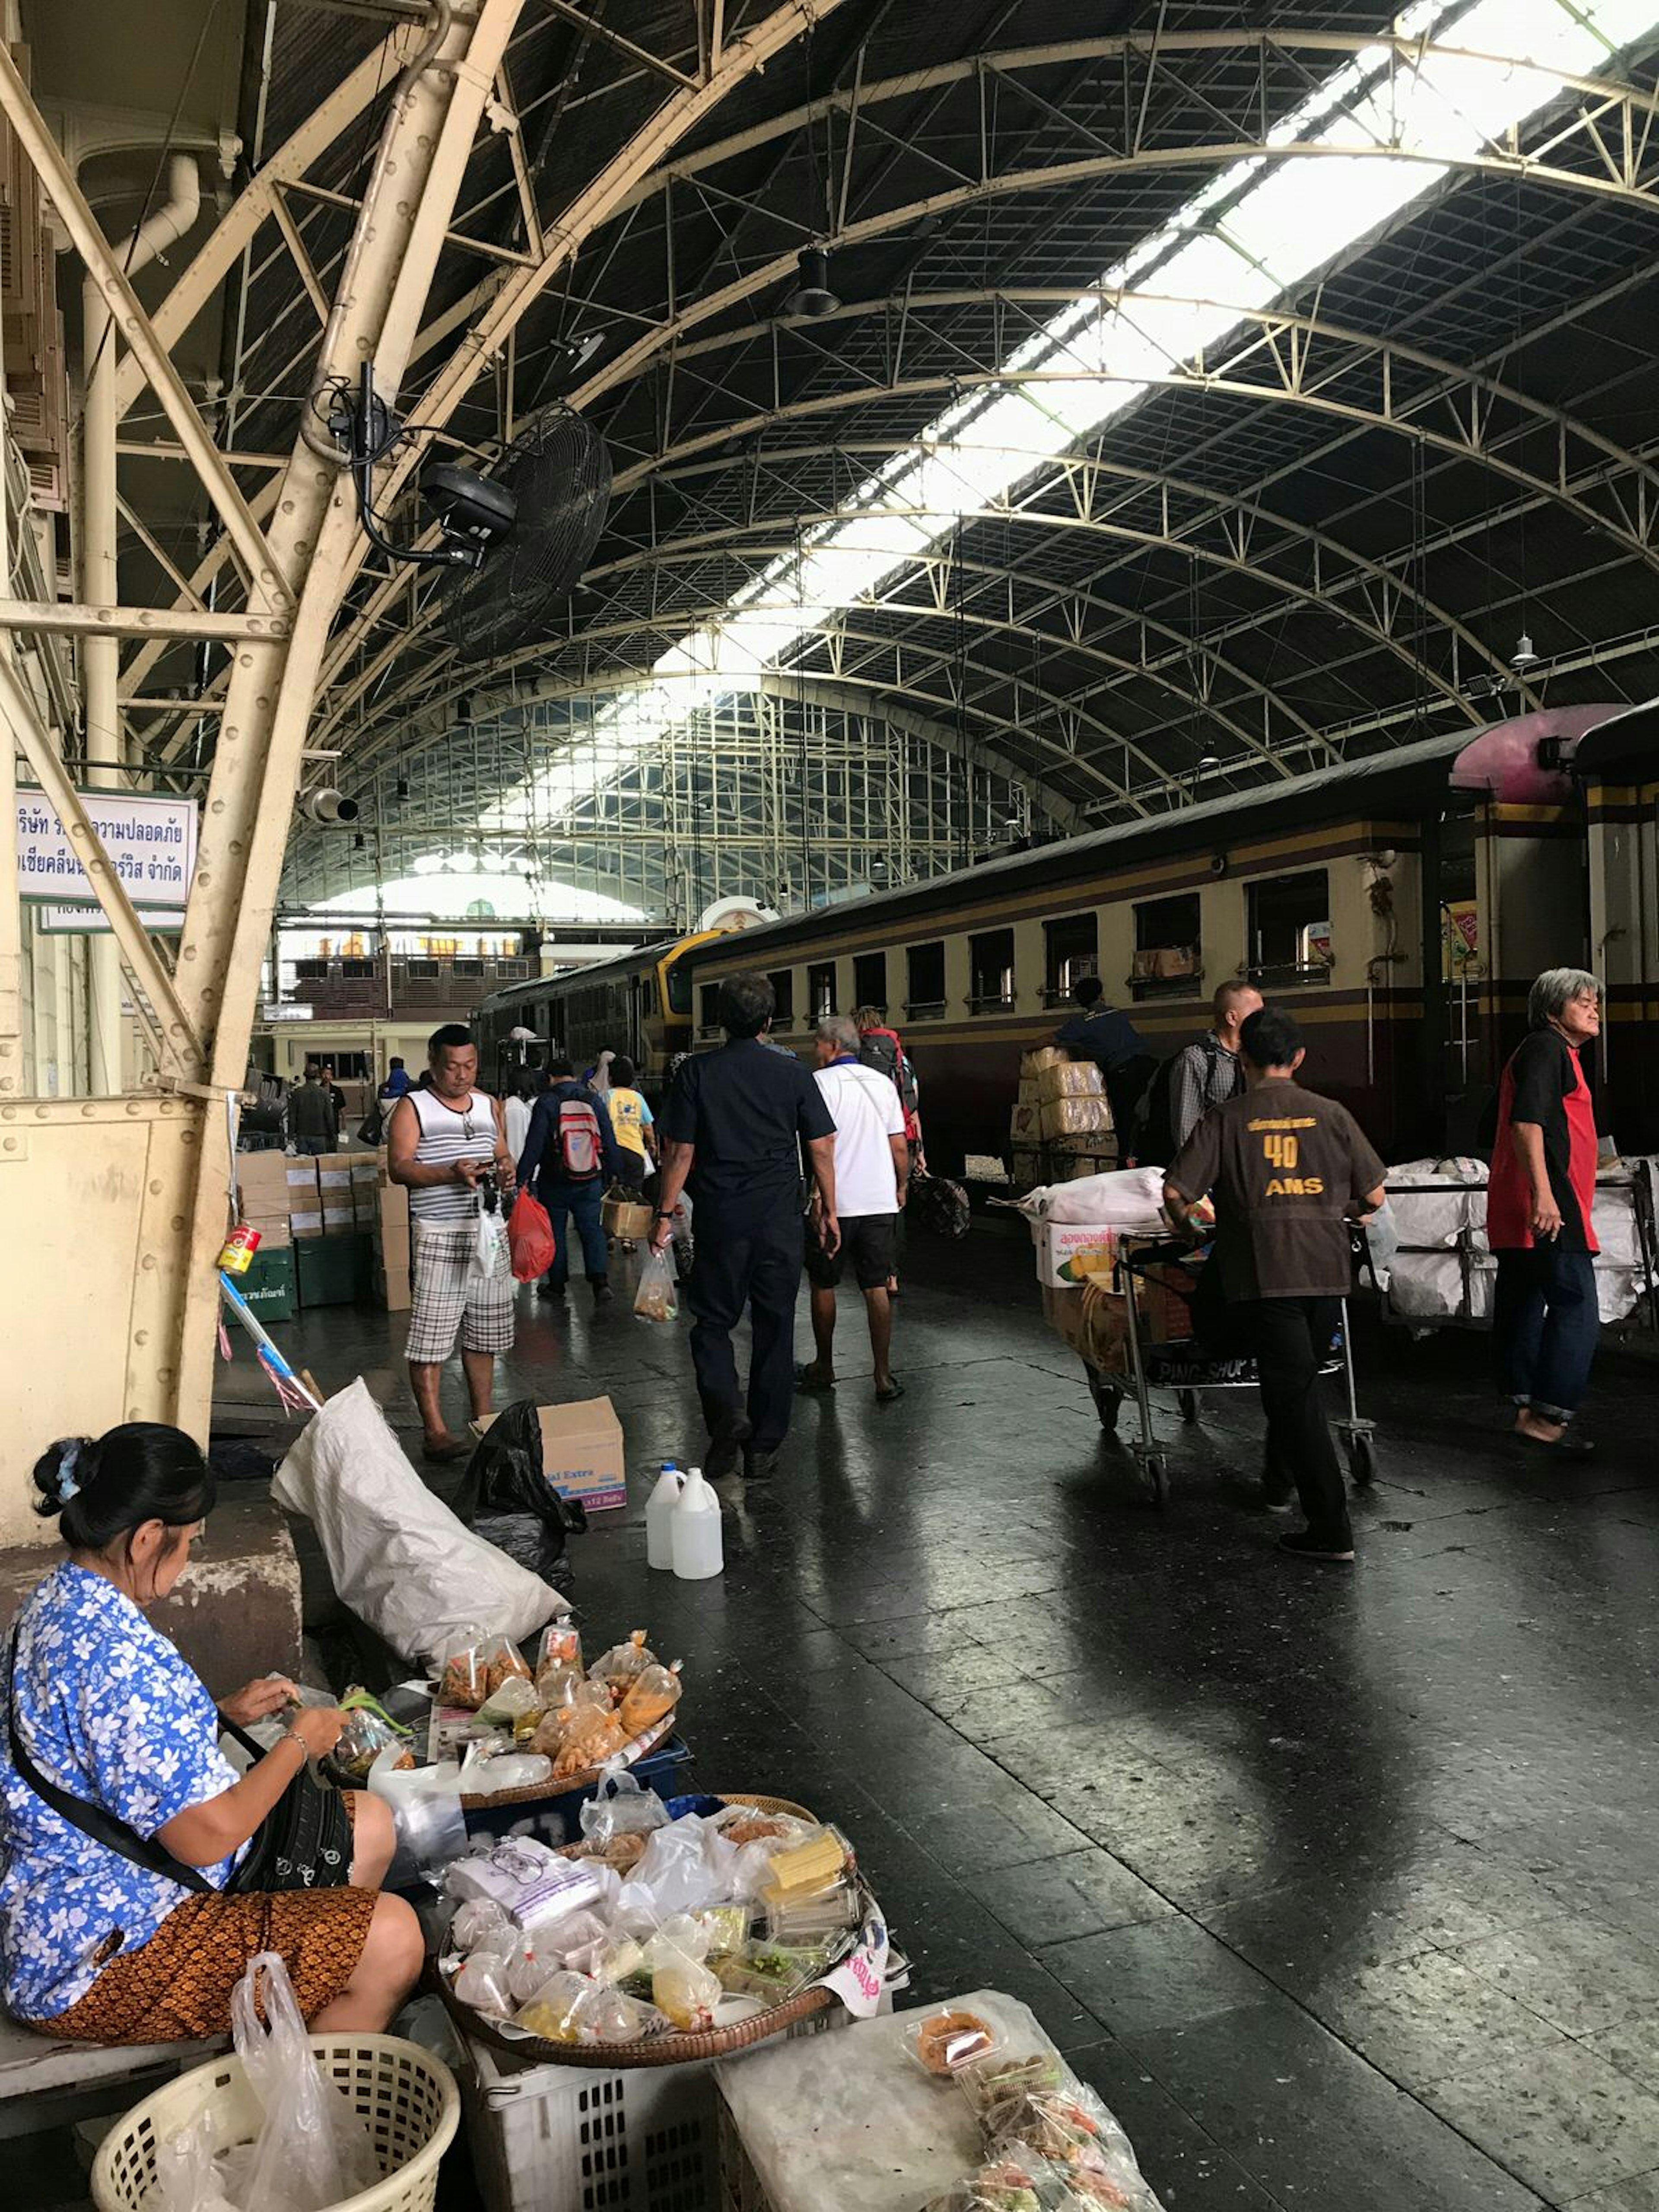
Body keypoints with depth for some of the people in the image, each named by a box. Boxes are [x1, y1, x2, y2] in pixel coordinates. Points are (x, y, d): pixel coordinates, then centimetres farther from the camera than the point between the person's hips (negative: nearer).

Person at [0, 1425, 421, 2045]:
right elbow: (208, 1838, -26)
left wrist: (224, 1714, 9)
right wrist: (298, 1744, -10)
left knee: (368, 1826, 12)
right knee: (392, 1941, -15)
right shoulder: (120, 1656, -31)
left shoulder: (54, 1600, 2)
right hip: (94, 1959, -11)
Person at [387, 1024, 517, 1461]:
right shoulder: (413, 1107, 0)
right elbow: (398, 1167, -9)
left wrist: (506, 1170, 0)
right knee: (431, 1335, -6)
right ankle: (435, 1431, -1)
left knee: (482, 1333, 11)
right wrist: (451, 1173, -23)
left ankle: (483, 1421, 21)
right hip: (439, 1235, -5)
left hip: (490, 1230, 5)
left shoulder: (489, 1106, 16)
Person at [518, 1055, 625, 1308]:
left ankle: (556, 1284, 18)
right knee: (592, 1230, 4)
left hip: (555, 1182, -2)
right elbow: (609, 1141, 7)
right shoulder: (594, 1099, 4)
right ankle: (600, 1281, -12)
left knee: (555, 1232, 10)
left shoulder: (546, 1102, -7)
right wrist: (613, 1172, 17)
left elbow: (534, 1145, -10)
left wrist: (524, 1177, -6)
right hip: (590, 1182, 2)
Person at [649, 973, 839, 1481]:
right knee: (774, 1329, 9)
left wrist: (665, 1214, 4)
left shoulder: (697, 1073, -4)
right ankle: (763, 1446, 15)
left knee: (712, 1322, 13)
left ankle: (724, 1409, -11)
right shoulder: (793, 1073, 0)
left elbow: (679, 1151, -4)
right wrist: (829, 1211, 11)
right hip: (780, 1220, 1)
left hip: (720, 1219, -1)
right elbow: (821, 1147, 1)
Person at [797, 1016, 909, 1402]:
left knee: (823, 1286, 12)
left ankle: (824, 1368, 24)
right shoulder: (883, 1083, 7)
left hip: (834, 1203, -4)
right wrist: (902, 1187, 21)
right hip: (880, 1201, 4)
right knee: (876, 1288, 6)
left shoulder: (821, 1082, -7)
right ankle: (884, 1377, 4)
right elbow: (900, 1145, 8)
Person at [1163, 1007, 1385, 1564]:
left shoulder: (1225, 1121, -1)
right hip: (1326, 1270, 3)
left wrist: (1186, 1222, 15)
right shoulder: (1331, 1115, 5)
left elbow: (1175, 1190, -7)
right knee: (1303, 1383, 21)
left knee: (1292, 1393, -2)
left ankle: (1331, 1528, -2)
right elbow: (1374, 1196, 7)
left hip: (1261, 1272, -3)